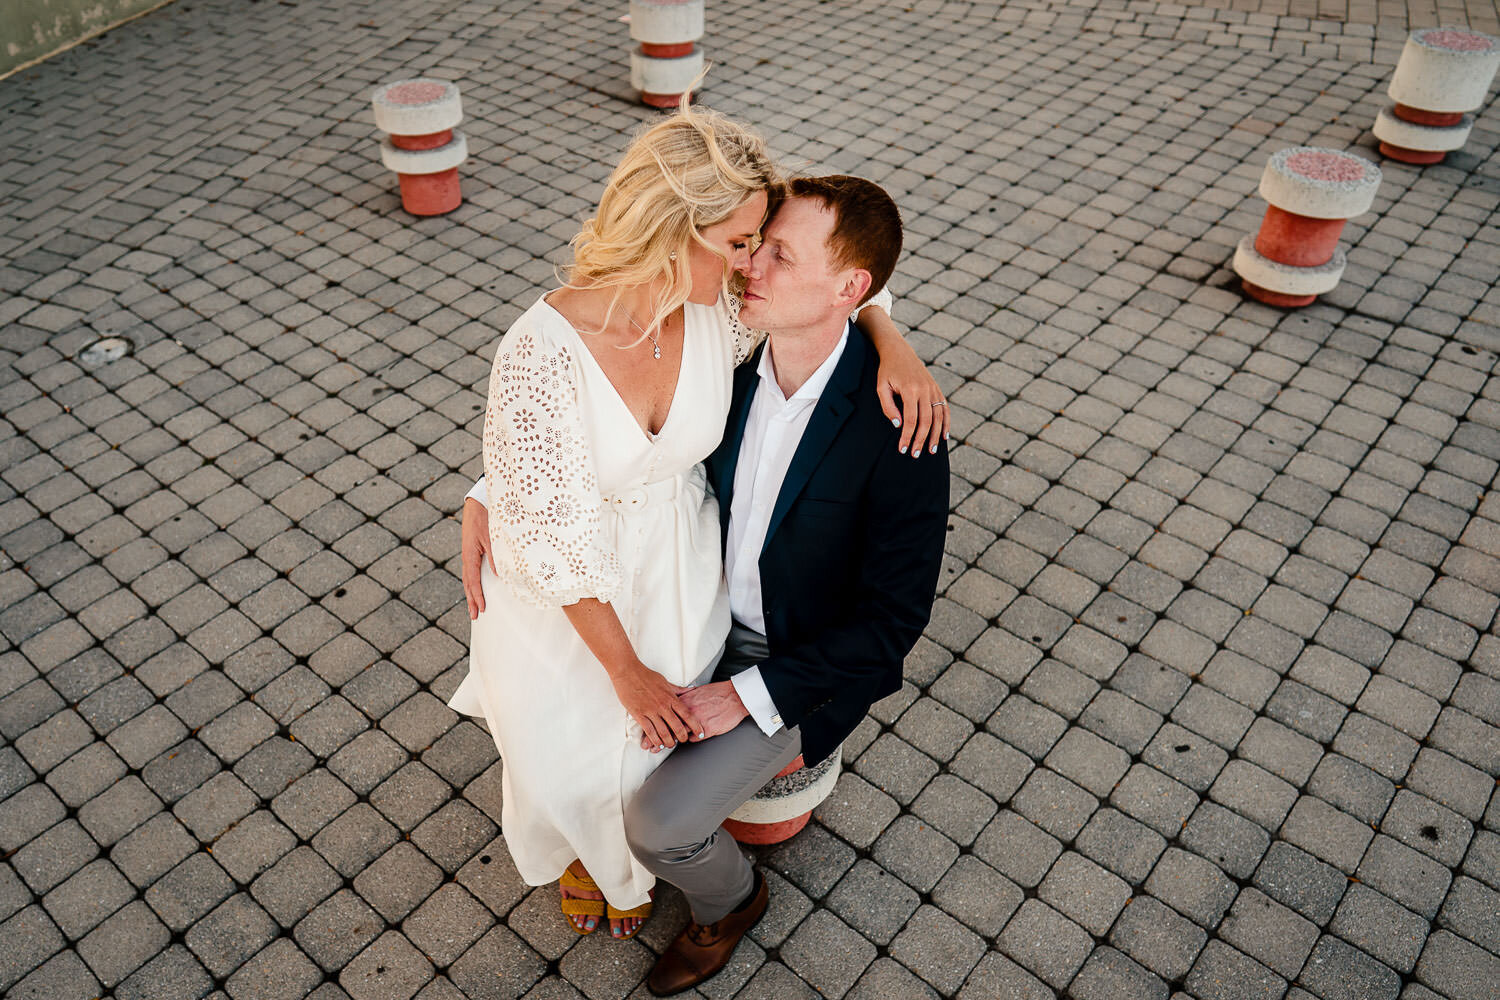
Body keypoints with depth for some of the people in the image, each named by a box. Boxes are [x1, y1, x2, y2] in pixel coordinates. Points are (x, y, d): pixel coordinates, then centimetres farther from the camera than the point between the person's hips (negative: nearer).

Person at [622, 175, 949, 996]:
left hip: (806, 664, -5)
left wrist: (748, 695, -25)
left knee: (657, 824, -14)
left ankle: (727, 898, 20)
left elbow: (892, 619, -23)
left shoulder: (898, 429, -30)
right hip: (713, 621, 6)